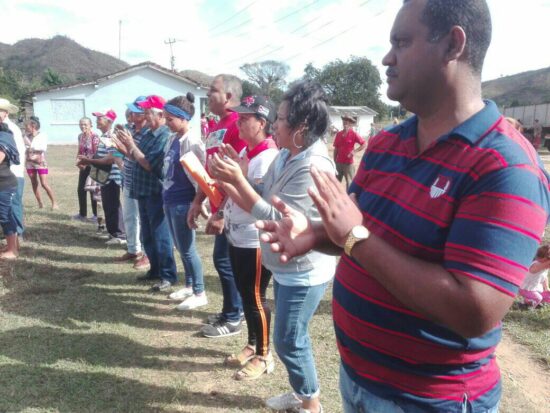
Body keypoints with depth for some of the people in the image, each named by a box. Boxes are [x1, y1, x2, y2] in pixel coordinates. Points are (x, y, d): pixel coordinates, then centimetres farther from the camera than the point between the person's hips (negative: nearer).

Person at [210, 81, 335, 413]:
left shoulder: (313, 167, -26)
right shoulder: (286, 156, 4)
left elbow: (275, 217, -27)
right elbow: (261, 205, 5)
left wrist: (238, 180, -27)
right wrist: (227, 184, -5)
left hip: (303, 271, -9)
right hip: (287, 265, 9)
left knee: (288, 341, 4)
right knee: (294, 338, 22)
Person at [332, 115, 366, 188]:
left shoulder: (354, 134, -7)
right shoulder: (339, 134, 5)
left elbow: (364, 144, -8)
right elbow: (336, 149, 10)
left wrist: (355, 151, -17)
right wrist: (334, 161, 9)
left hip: (348, 163, -4)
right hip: (338, 162, 4)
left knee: (349, 182, 0)